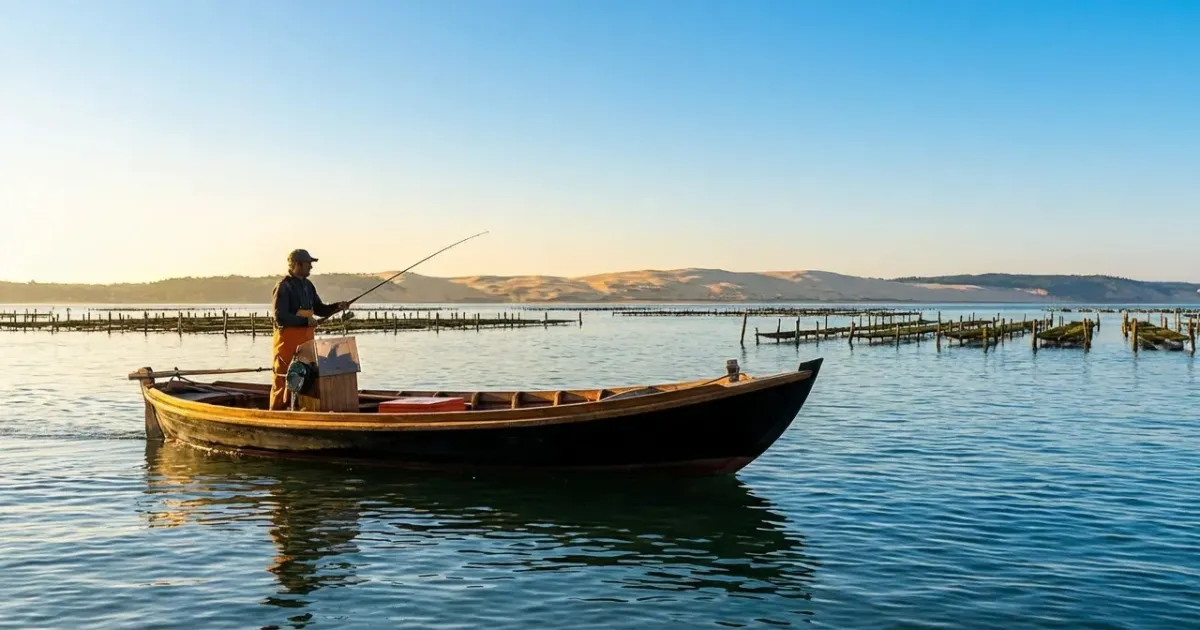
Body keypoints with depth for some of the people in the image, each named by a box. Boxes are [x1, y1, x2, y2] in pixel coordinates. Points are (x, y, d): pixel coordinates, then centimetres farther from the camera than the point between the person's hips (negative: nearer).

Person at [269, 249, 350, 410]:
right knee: (283, 379, -4)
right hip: (288, 340, -8)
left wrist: (337, 307, 1)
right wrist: (306, 321, -18)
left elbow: (320, 309, 18)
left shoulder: (308, 285, 13)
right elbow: (280, 317, -19)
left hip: (306, 340, 8)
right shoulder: (283, 287, -13)